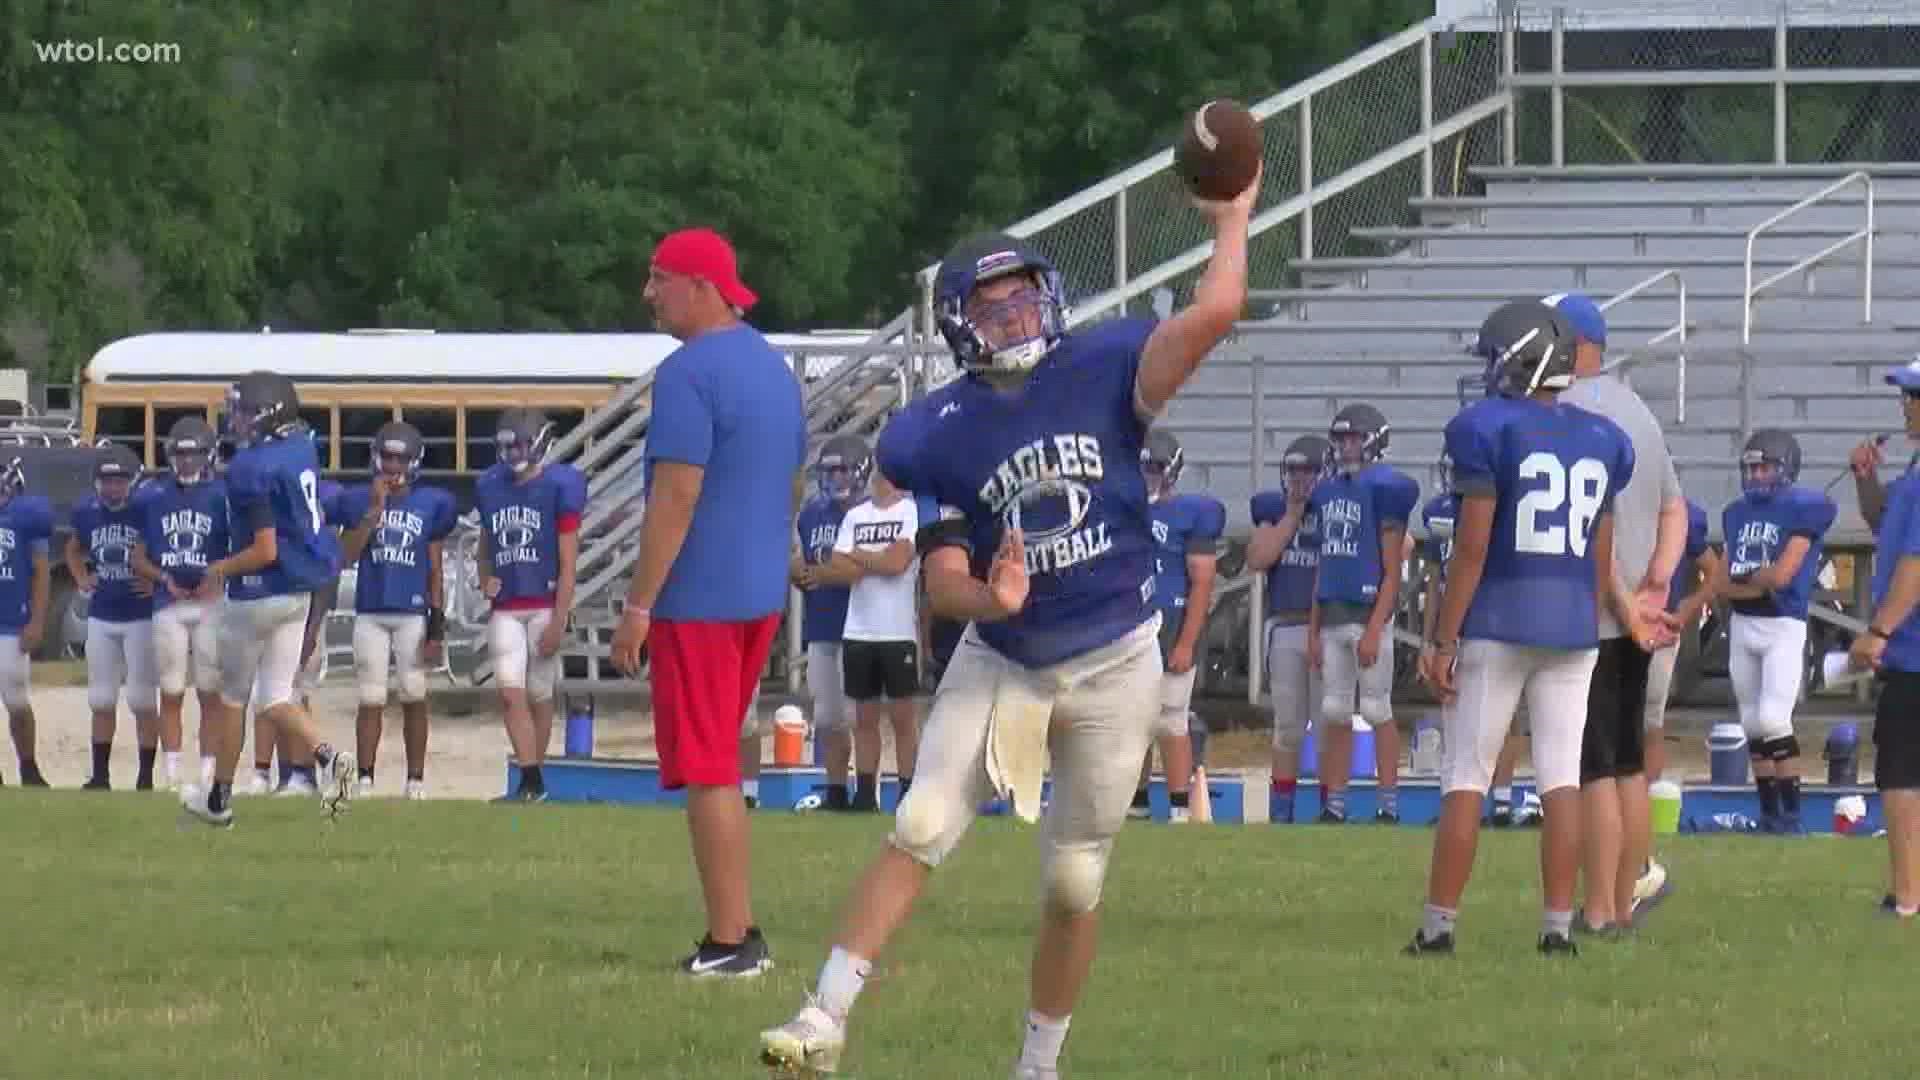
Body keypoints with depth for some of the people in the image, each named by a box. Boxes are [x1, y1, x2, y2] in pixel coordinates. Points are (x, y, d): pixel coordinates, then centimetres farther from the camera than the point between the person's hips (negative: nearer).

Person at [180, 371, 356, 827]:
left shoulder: (253, 469, -23)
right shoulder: (302, 448, 2)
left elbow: (265, 550, -23)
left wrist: (221, 569, -8)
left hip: (259, 593, -8)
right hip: (300, 592, 8)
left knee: (232, 697, 10)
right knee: (274, 696, 12)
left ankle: (219, 797, 21)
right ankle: (321, 757, -13)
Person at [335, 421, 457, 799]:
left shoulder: (430, 504, 4)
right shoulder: (359, 500, 5)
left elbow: (434, 568, 6)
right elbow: (348, 555, -5)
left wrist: (437, 622, 0)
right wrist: (375, 509, -12)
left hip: (413, 614, 0)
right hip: (370, 612, 0)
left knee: (413, 697, 0)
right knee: (371, 700, 0)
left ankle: (416, 779, 7)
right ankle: (364, 779, 4)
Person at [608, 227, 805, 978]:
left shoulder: (689, 374, -16)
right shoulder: (774, 368, 13)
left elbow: (677, 497, -20)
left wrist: (639, 606, -16)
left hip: (698, 599, -9)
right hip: (762, 597, 9)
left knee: (706, 773, -5)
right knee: (719, 767, 16)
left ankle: (728, 944, -5)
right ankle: (738, 935, 16)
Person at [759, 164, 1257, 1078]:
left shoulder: (1101, 371, -8)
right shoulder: (937, 436, -6)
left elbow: (1213, 313, -20)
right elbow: (943, 581, -6)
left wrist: (1233, 218, -8)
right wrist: (989, 599, -27)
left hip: (1113, 667, 0)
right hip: (999, 665, 0)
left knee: (1073, 881, 6)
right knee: (919, 830, -13)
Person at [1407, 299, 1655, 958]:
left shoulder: (1487, 430, -8)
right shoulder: (1602, 441, 9)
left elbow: (1472, 547, -10)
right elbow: (1600, 557, 12)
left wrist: (1443, 641, -7)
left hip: (1496, 623, -4)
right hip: (1572, 626, 4)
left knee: (1465, 779, 0)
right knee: (1562, 779, 4)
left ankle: (1438, 927, 0)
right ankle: (1558, 926, 2)